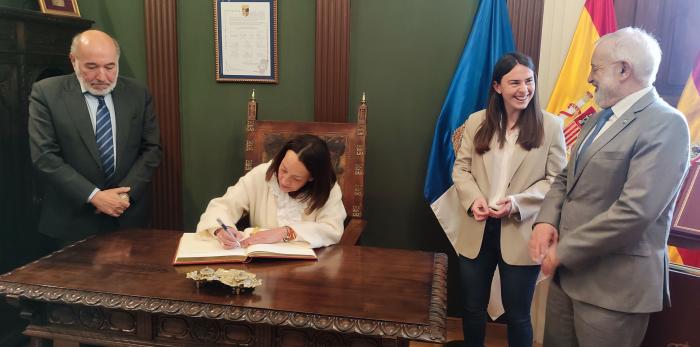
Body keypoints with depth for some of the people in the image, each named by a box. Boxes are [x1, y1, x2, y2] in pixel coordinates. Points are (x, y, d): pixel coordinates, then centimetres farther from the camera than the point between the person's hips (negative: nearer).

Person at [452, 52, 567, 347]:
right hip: (478, 231, 3)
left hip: (521, 234, -2)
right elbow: (461, 168, 4)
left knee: (517, 313, 14)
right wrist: (473, 200, -15)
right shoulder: (477, 122, 3)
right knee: (473, 307, 18)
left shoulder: (550, 126, -4)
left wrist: (517, 203, -20)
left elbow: (556, 180, -6)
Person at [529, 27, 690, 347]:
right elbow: (567, 178, 14)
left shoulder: (665, 124, -16)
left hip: (614, 282, -8)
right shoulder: (599, 119, 13)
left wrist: (564, 250, -17)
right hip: (568, 269, 8)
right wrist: (546, 221, -5)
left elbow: (635, 210, -25)